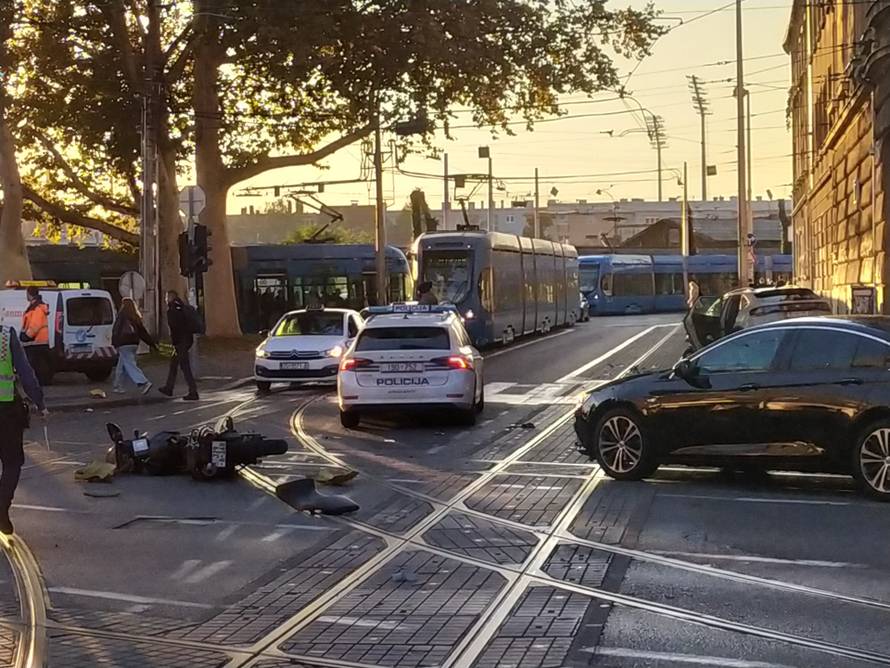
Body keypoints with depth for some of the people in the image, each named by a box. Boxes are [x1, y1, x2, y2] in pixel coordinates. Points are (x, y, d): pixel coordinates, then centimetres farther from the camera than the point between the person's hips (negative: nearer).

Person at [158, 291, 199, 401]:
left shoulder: (172, 310, -15)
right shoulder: (183, 307, 12)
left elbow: (173, 328, -19)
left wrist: (175, 344, -15)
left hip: (180, 342, -9)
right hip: (188, 339, 9)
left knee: (185, 367, -6)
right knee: (173, 363, 21)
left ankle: (193, 393, -7)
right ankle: (168, 388, 33)